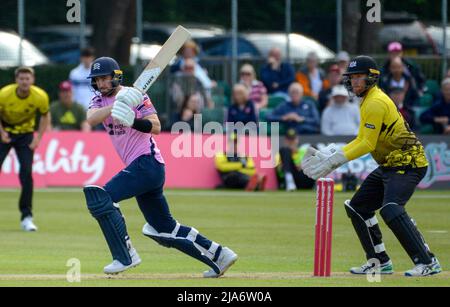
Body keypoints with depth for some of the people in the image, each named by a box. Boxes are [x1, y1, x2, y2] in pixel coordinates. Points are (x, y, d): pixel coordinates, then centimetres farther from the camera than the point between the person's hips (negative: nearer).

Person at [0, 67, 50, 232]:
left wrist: (38, 137, -9)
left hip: (25, 134, 0)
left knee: (26, 173, -11)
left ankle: (26, 217, -3)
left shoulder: (40, 96, -19)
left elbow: (45, 116, 0)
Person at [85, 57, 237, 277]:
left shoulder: (135, 96, -4)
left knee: (101, 197, -21)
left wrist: (133, 120, -33)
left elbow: (156, 127, -15)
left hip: (148, 162, -8)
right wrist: (115, 106, -26)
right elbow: (91, 119, -10)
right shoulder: (100, 100, 13)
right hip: (138, 168, 8)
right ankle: (219, 255, 19)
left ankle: (125, 257, -19)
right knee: (164, 229, 12)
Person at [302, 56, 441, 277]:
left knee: (391, 210, -29)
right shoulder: (368, 102, 16)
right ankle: (379, 261, 20)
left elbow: (368, 145, -19)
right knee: (357, 208, 15)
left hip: (408, 163, -11)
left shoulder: (376, 103, -16)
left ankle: (427, 262, -29)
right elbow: (362, 140, 20)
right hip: (390, 166, 11)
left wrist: (337, 159, -17)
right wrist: (333, 155, 10)